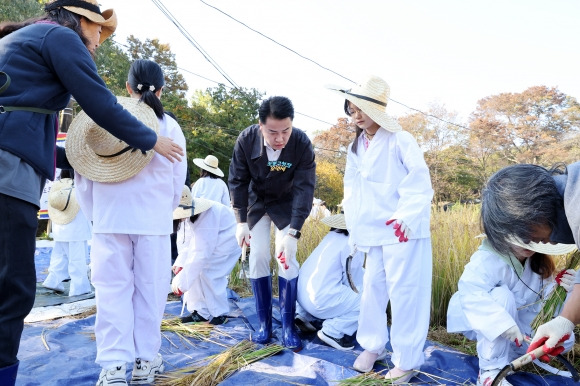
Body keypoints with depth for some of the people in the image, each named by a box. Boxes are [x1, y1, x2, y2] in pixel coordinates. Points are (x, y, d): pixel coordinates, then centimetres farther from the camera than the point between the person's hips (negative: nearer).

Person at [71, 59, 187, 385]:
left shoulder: (100, 121, 2)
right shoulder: (169, 126, -1)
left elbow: (84, 177, 3)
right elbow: (178, 181, 4)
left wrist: (96, 214, 17)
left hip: (109, 220, 1)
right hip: (154, 221, -1)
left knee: (113, 288, 6)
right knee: (150, 288, 7)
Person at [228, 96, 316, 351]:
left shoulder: (302, 143, -29)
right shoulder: (246, 140, -25)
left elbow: (304, 188, -27)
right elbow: (238, 181, -14)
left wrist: (293, 233, -33)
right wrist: (241, 221, -16)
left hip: (287, 204, -1)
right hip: (256, 202, 1)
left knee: (287, 259, -8)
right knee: (258, 258, -3)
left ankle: (288, 326, 4)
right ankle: (264, 324, 9)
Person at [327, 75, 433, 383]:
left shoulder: (400, 140, -7)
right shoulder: (355, 148, 12)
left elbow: (420, 180, -13)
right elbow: (351, 189, 15)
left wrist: (407, 215, -24)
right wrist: (353, 228, 11)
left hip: (401, 230, -6)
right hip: (372, 232, 6)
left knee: (404, 291, 0)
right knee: (372, 288, 14)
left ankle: (407, 360, 15)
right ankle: (372, 345, 32)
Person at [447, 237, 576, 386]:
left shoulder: (540, 263, -4)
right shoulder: (487, 259, -28)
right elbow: (470, 293, -41)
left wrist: (561, 289, -24)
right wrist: (503, 323, -49)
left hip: (522, 325, 6)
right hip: (481, 322, -6)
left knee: (564, 339, -12)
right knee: (502, 295, -35)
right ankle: (490, 370, -27)